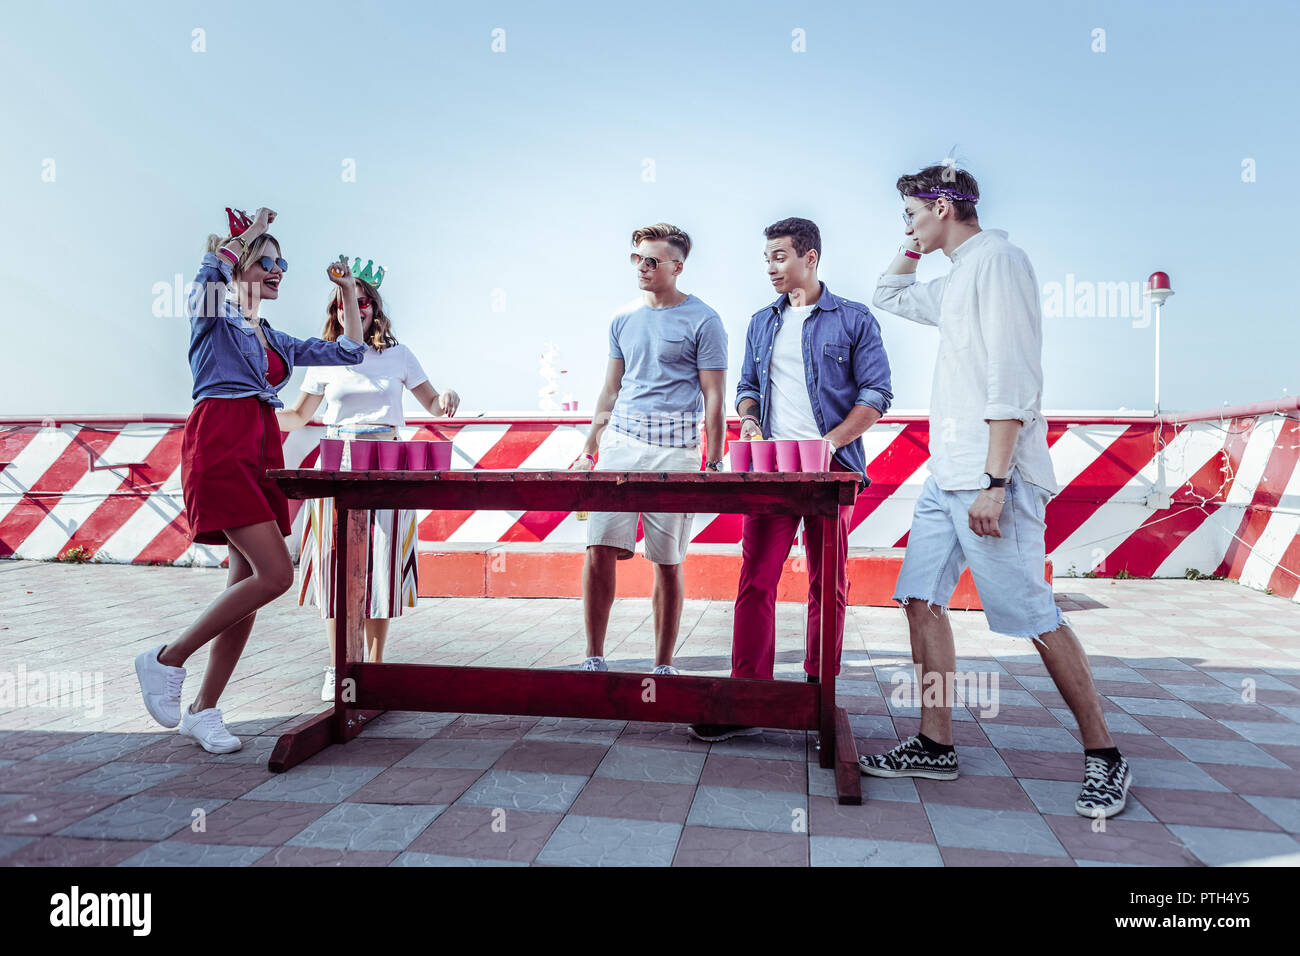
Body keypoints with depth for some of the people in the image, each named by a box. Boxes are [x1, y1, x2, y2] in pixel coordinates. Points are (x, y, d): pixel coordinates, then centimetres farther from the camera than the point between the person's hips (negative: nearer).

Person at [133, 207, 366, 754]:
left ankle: (203, 709, 14)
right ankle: (167, 659, 0)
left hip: (262, 453, 7)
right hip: (220, 446, -7)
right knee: (274, 573, -18)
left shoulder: (276, 342, 25)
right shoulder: (212, 315, 7)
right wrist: (252, 230, -1)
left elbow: (348, 353, 28)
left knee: (248, 584, 4)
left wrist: (348, 291, 27)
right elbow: (213, 268, -16)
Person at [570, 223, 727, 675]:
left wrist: (714, 465, -7)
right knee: (599, 548, -6)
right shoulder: (624, 319, 15)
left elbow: (713, 398, -1)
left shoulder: (702, 322, 1)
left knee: (668, 563, 2)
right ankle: (594, 658, 6)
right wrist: (588, 451, 15)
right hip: (619, 443, 4)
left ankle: (664, 667, 15)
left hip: (675, 451, -4)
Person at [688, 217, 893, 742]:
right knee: (756, 580, -4)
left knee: (828, 584, 4)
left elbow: (876, 394, -1)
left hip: (831, 467, -3)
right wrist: (749, 420, 2)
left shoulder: (854, 319, 5)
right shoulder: (762, 322, 18)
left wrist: (831, 441, -14)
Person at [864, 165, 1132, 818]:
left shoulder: (996, 259, -8)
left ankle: (1104, 757, 12)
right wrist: (916, 245, 22)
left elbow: (1012, 380, -17)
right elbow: (888, 296, 39)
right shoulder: (956, 279, 20)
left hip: (992, 479, -9)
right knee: (921, 601, 6)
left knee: (1034, 617, -4)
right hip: (946, 477, 9)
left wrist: (995, 483, -22)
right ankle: (935, 747, 14)